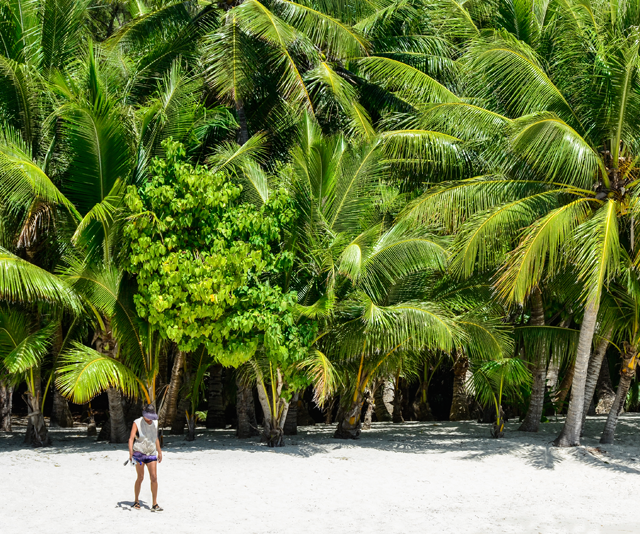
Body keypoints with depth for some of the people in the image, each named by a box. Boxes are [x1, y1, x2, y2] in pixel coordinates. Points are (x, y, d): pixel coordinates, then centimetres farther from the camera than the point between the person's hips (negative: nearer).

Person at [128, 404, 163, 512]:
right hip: (139, 453, -4)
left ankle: (155, 504, -6)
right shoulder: (137, 423, -7)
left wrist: (159, 452, 23)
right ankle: (136, 501, 18)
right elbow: (131, 438, -13)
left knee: (154, 478, -7)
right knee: (140, 477, -1)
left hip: (151, 454, 4)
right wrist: (131, 453, -25)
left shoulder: (154, 423, 8)